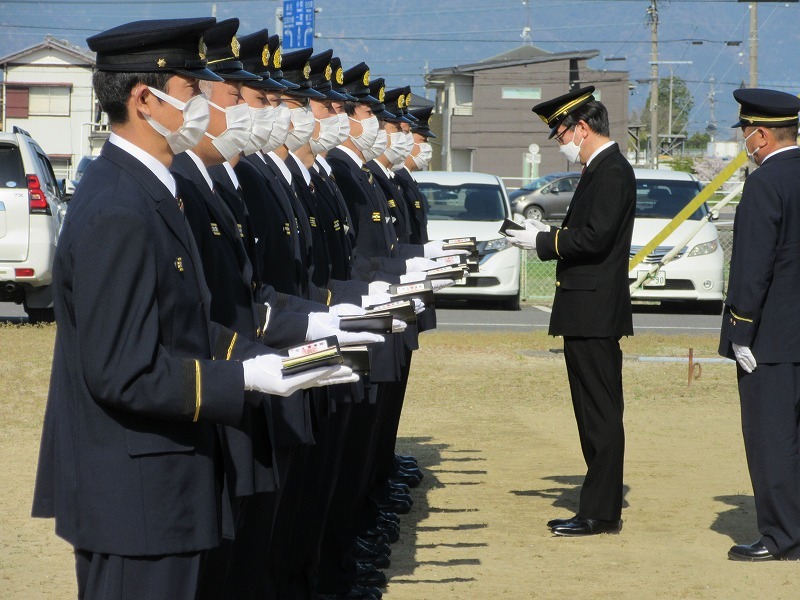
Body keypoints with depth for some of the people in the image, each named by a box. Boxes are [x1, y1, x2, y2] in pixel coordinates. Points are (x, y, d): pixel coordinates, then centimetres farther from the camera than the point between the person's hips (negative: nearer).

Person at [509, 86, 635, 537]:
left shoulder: (611, 171, -14)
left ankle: (601, 513, -4)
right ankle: (601, 509, 18)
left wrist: (544, 242, -12)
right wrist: (547, 236, 9)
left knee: (601, 413, -7)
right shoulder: (602, 169, 18)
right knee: (597, 413, 13)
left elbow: (595, 237, -22)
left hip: (595, 313, -11)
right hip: (589, 312, 11)